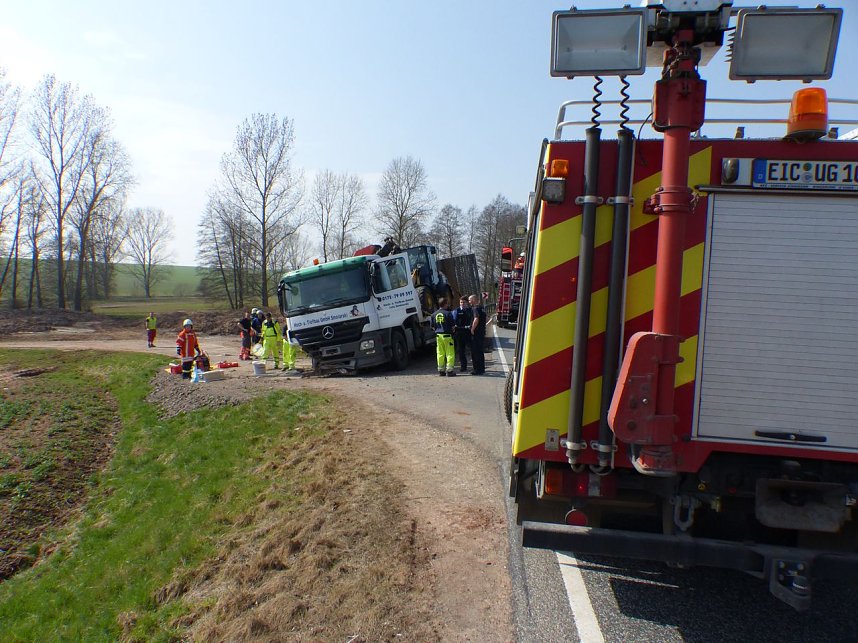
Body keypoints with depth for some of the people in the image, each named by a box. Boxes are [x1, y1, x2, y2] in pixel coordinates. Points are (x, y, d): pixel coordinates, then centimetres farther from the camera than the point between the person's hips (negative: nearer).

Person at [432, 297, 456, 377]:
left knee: (440, 353, 9)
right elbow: (453, 325, -7)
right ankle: (449, 370, -3)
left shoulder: (434, 314, 7)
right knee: (450, 353, 0)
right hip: (447, 335, -5)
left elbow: (433, 326, 10)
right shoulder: (448, 313, -10)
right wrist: (451, 329, 14)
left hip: (438, 335, 5)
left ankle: (441, 370, 12)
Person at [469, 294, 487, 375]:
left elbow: (476, 319, -28)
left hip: (476, 333, -9)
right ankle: (481, 369, 22)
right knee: (480, 352, 16)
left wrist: (472, 329, -20)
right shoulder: (482, 308, 15)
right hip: (482, 333, 9)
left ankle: (477, 370, -3)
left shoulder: (475, 308, -14)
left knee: (475, 352, -4)